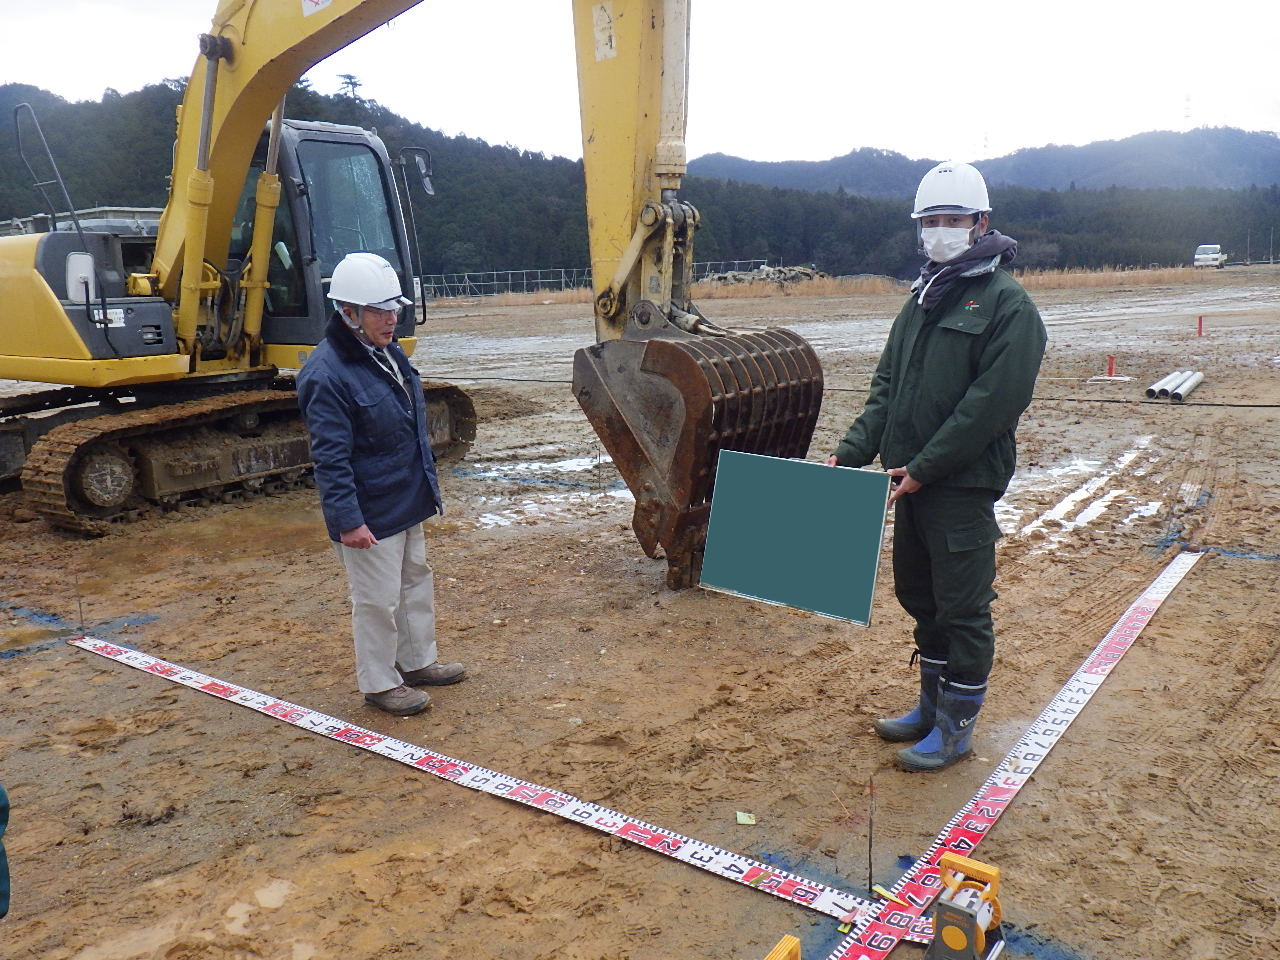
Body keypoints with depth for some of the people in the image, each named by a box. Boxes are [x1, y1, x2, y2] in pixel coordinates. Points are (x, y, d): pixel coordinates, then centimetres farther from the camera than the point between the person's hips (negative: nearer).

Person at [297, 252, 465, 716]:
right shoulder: (327, 374, -23)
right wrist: (348, 520, -24)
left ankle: (418, 661, 39)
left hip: (406, 502, 10)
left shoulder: (389, 352, 6)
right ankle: (379, 683, 23)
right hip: (370, 514, -9)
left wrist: (427, 484, 21)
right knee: (378, 600, 4)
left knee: (417, 582, 21)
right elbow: (330, 459, -24)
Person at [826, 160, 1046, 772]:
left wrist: (925, 467, -19)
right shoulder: (921, 301, 15)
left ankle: (957, 725, 17)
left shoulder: (1007, 305, -9)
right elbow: (886, 386, 15)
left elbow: (993, 402, -18)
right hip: (911, 483, 8)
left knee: (962, 606, 3)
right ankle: (932, 703, 34)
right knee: (917, 594, 17)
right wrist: (853, 450, 2)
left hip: (964, 486, -8)